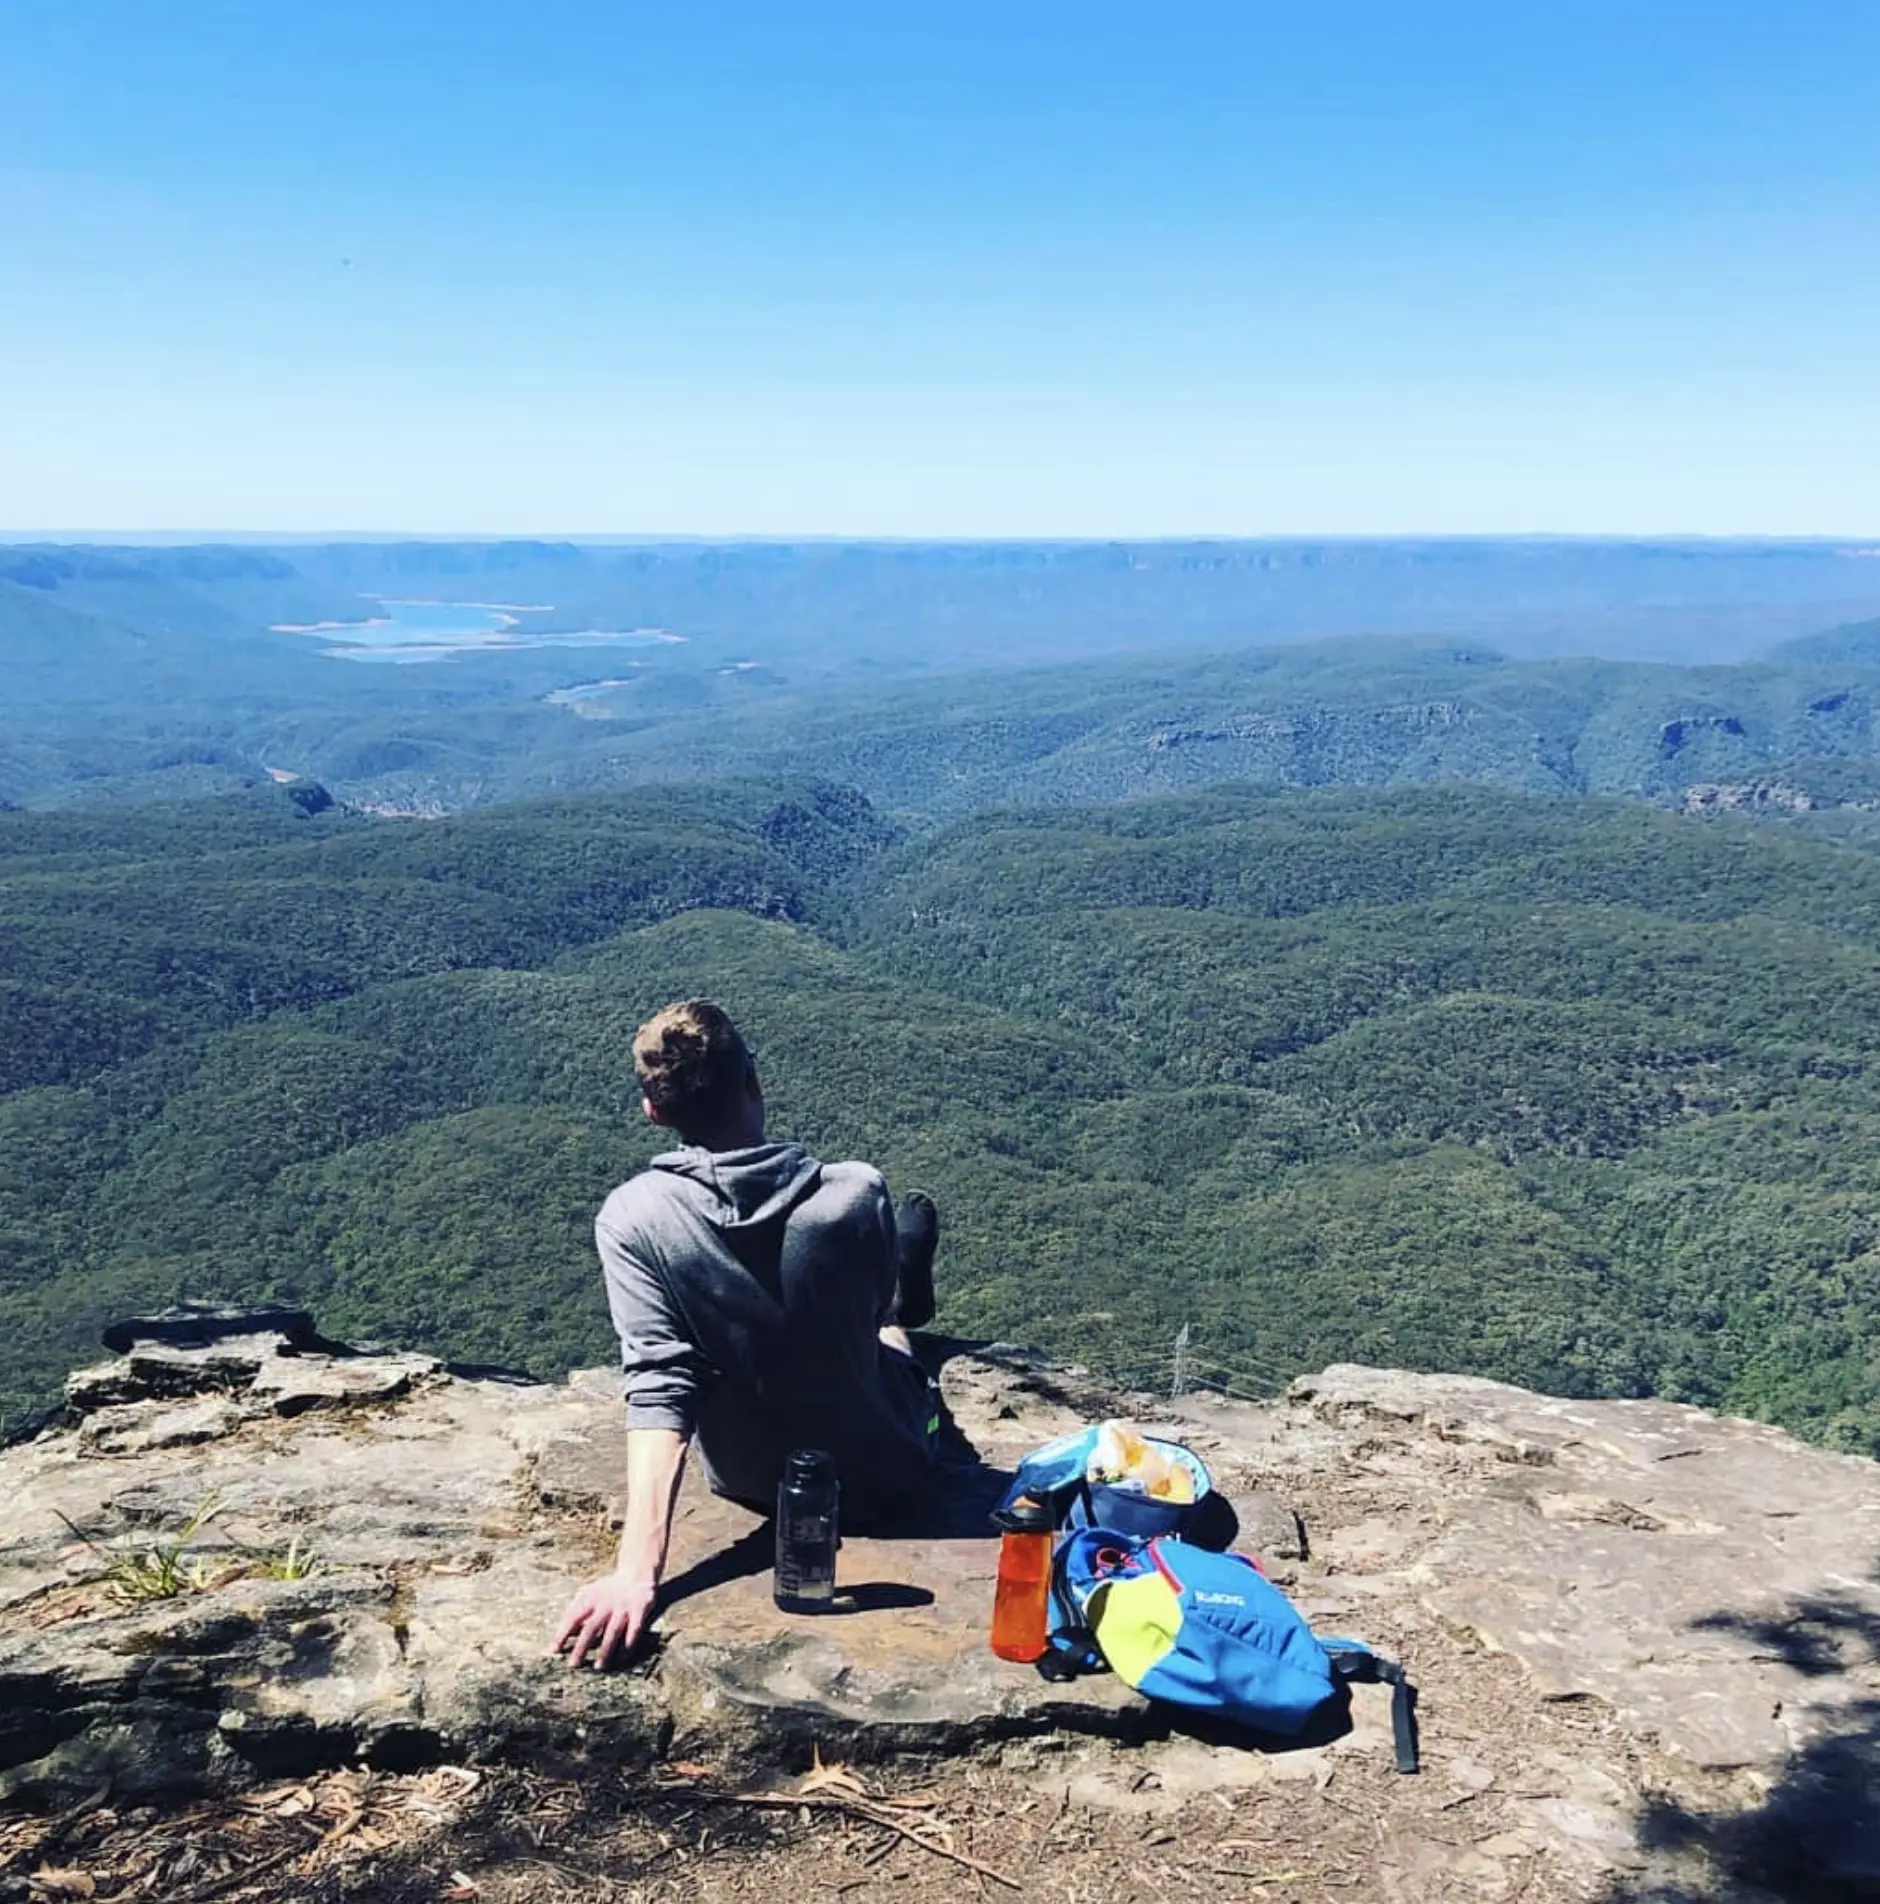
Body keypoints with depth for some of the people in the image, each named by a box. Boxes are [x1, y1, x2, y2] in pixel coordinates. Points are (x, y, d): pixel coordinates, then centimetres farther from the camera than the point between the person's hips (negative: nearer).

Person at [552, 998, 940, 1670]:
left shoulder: (631, 1219, -25)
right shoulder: (856, 1193, -26)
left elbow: (657, 1387, -31)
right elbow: (870, 1313, -7)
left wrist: (638, 1565, -34)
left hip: (750, 1484, 2)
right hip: (881, 1481, -2)